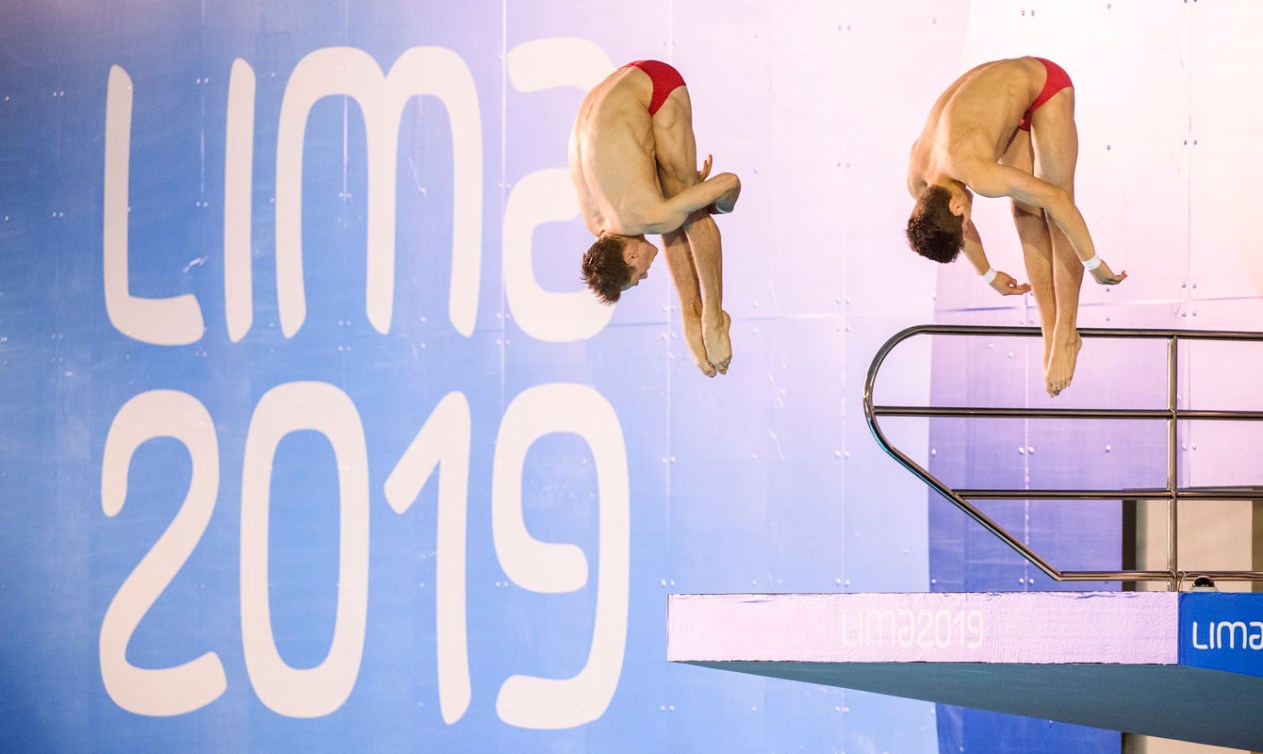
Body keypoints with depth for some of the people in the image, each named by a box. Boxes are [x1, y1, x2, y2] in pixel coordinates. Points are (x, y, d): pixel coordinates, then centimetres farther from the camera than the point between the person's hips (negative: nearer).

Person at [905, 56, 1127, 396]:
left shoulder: (978, 175, -38)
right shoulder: (917, 181, -15)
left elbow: (1057, 199, -31)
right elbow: (958, 228, 7)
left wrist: (1094, 263, -24)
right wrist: (988, 275, 18)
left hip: (1045, 84, -6)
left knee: (1052, 208, -12)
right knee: (1025, 213, -1)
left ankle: (1066, 333, -9)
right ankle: (1051, 334, 0)